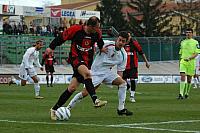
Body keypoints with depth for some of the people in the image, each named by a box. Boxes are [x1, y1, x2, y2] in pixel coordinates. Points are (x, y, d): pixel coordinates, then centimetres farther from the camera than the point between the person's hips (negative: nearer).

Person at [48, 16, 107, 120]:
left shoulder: (97, 33, 0)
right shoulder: (76, 29, -14)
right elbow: (61, 37, -3)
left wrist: (101, 47, 22)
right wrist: (51, 47, -1)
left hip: (87, 60, 5)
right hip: (75, 57, -5)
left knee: (72, 88, -1)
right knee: (87, 73, -35)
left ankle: (55, 109, 11)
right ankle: (95, 100, -42)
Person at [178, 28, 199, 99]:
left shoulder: (195, 42, 2)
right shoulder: (182, 42, 13)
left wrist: (189, 58, -20)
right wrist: (180, 61, 19)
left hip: (191, 62, -2)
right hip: (183, 61, 2)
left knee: (189, 78, 6)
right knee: (182, 76, -14)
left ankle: (187, 93, 23)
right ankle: (181, 94, -19)